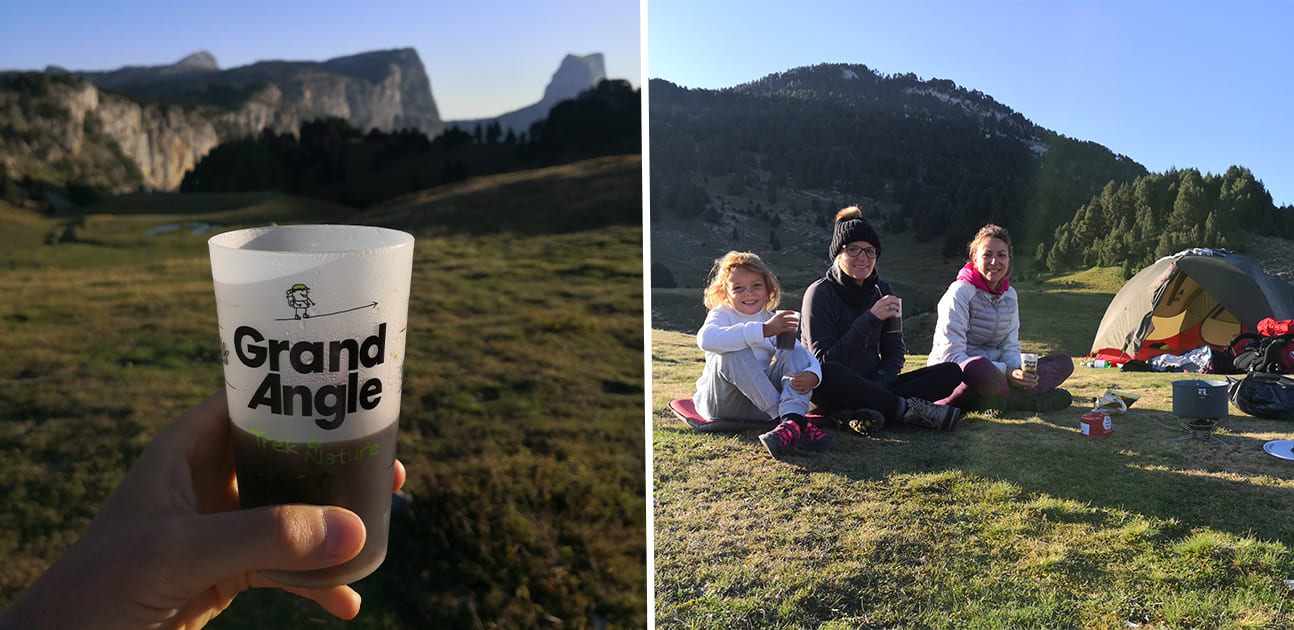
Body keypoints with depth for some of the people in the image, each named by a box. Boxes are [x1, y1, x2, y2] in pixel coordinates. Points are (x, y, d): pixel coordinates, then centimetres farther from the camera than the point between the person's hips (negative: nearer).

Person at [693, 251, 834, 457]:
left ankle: (792, 420, -40)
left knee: (795, 353, -15)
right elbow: (706, 339, -29)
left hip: (760, 405, 4)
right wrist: (763, 330, -35)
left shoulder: (775, 321, 10)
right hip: (723, 402, -4)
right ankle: (782, 417, -32)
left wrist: (813, 375, -27)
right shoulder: (722, 315, -3)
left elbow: (808, 357, 0)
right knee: (733, 354, -29)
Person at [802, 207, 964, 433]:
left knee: (952, 372, -11)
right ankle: (908, 409, -22)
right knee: (828, 374, -41)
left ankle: (857, 412, -28)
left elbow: (895, 352, 7)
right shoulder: (820, 293, -10)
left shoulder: (882, 291, 7)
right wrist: (869, 320, -24)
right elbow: (825, 361, -18)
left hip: (873, 385, 6)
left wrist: (876, 388, -13)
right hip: (833, 392, -6)